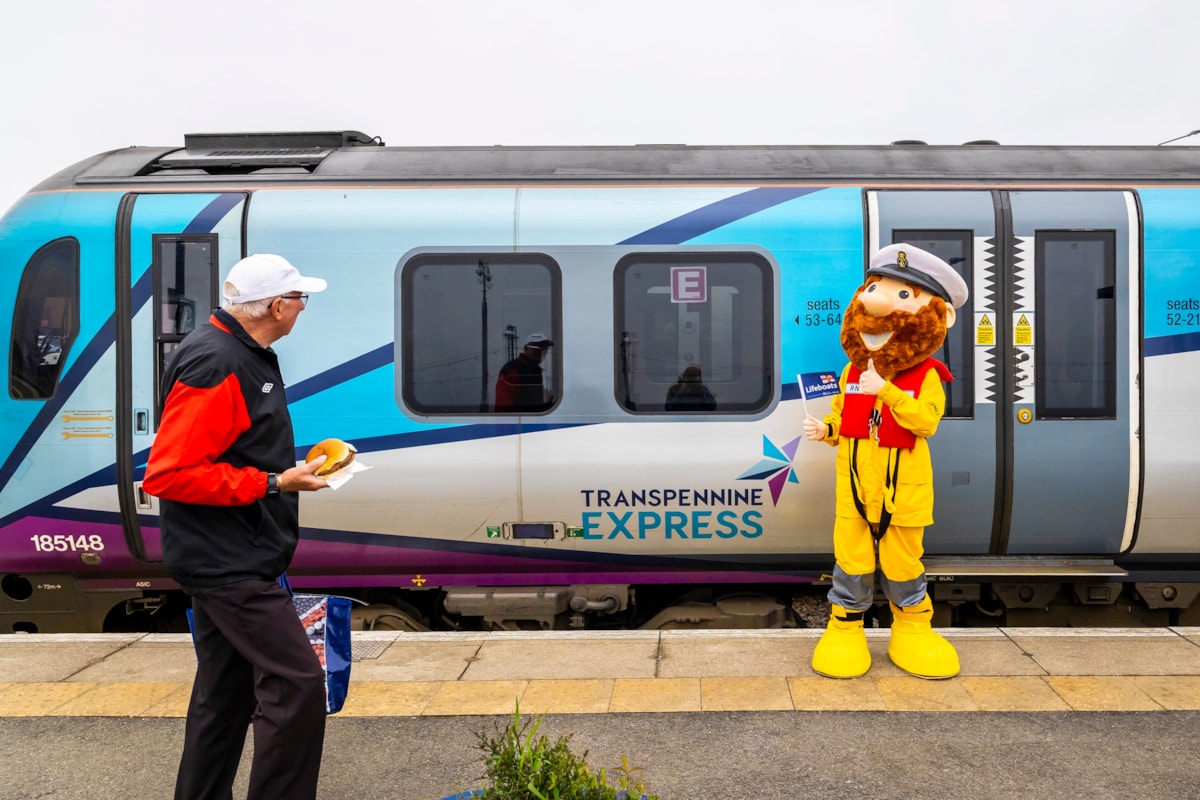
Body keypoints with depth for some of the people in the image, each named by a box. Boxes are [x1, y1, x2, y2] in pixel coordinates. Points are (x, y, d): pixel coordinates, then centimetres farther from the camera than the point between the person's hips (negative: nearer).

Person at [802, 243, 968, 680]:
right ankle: (844, 631, 24)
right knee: (851, 559, 9)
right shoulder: (852, 371, 2)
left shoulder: (925, 375, -9)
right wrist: (824, 429, -9)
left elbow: (927, 420, -23)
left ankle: (913, 632, 32)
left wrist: (886, 390, -29)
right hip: (855, 486, 3)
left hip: (902, 490, -2)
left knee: (903, 561, 11)